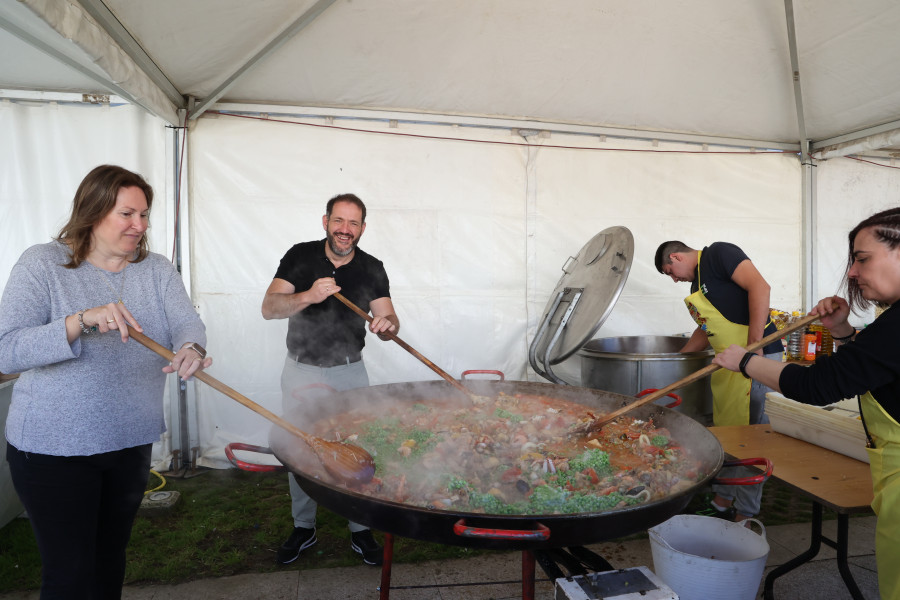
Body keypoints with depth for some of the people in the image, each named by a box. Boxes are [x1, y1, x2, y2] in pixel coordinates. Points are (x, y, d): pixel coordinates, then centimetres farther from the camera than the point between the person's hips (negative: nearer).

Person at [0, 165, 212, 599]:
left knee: (111, 556, 21)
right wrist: (83, 320, -33)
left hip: (131, 443, 4)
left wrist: (190, 349, -36)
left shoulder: (157, 270, 1)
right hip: (53, 449, -4)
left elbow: (187, 322, -13)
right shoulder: (43, 263, -10)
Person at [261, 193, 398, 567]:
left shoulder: (372, 269, -4)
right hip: (301, 371, 0)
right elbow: (269, 308, -16)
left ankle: (360, 530, 20)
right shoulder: (300, 256, -7)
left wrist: (386, 324, -33)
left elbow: (388, 320, -8)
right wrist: (308, 296, -34)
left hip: (349, 372, 0)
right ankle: (303, 528, 29)